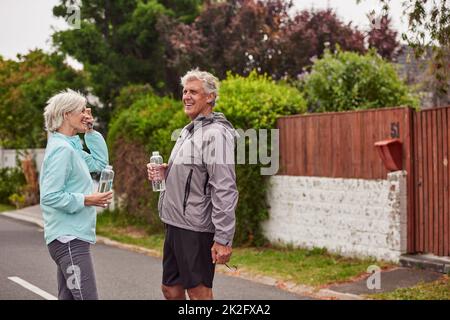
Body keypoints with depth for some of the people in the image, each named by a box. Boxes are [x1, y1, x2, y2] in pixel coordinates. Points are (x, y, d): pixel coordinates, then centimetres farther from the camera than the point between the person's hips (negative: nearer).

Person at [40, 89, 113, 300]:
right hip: (69, 240, -10)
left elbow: (100, 163, 22)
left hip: (71, 238, 10)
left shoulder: (71, 147, 14)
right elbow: (50, 196, -20)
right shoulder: (62, 149, -15)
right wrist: (86, 200, -18)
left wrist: (90, 131, 16)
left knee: (68, 296, 13)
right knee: (87, 296, -13)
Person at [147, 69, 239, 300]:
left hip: (197, 229, -9)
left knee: (198, 293, 0)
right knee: (170, 289, 17)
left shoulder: (215, 134, -15)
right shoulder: (188, 130, 15)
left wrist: (224, 239, -24)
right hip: (175, 224, 9)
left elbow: (225, 191, -20)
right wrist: (165, 172, 5)